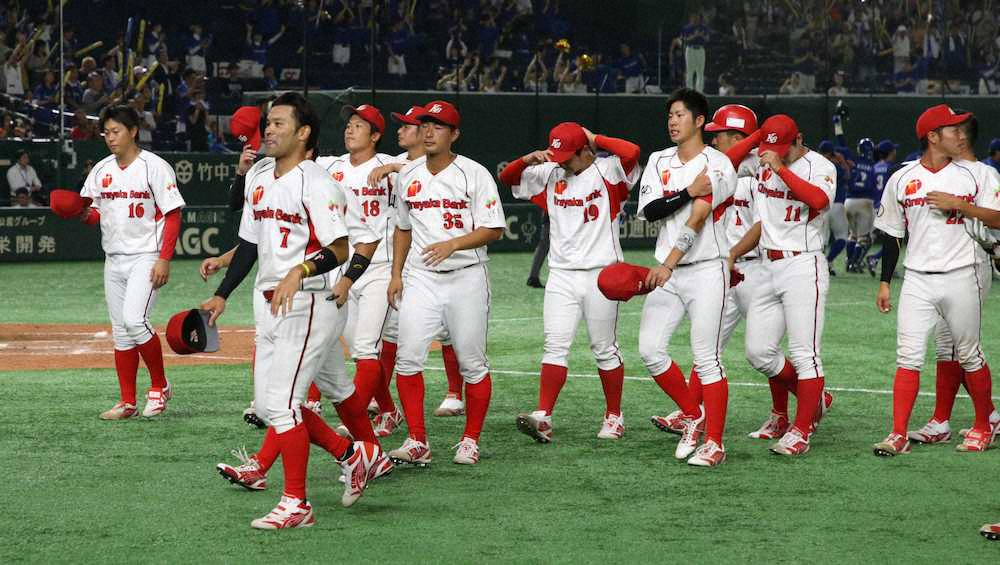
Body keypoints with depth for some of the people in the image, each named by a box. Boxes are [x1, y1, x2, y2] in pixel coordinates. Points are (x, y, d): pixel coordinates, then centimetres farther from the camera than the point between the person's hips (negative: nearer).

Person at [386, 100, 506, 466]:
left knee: (472, 363, 2)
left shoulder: (474, 174, -6)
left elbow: (494, 229, -10)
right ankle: (417, 442, -4)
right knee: (408, 357, -9)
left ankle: (471, 440, 14)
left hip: (466, 277, -4)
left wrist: (452, 244, -23)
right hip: (420, 278, 4)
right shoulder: (408, 176, 10)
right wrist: (396, 275, 13)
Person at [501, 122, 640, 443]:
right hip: (561, 275, 4)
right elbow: (507, 177, 11)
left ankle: (614, 417, 18)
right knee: (555, 345, -6)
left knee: (604, 349, 6)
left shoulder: (607, 171, -5)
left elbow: (632, 152, -25)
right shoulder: (550, 174, 10)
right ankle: (543, 417, -13)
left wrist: (595, 138, -11)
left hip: (601, 274, -4)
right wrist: (529, 159, -8)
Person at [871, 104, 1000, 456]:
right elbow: (892, 235, 10)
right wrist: (884, 283, 8)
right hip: (917, 281, 0)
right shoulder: (902, 179, 4)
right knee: (908, 357, -7)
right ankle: (898, 435, -7)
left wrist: (959, 205, -13)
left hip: (960, 279, 0)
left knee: (969, 356, 7)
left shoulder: (970, 176, 3)